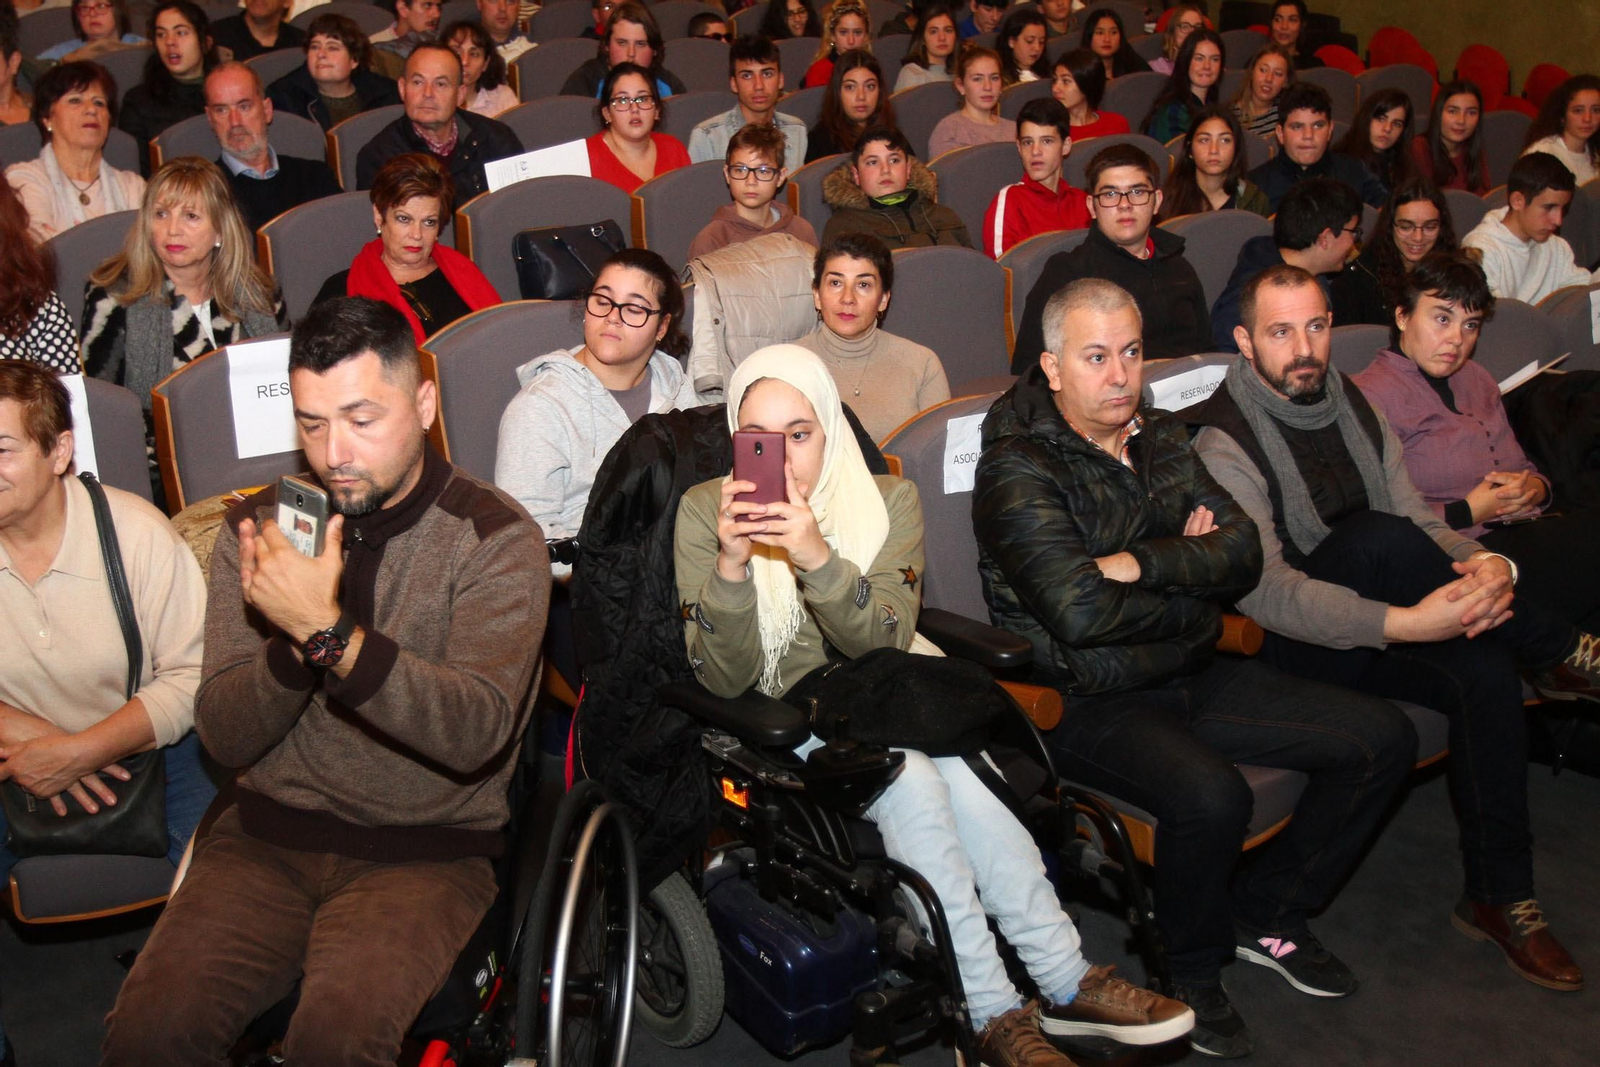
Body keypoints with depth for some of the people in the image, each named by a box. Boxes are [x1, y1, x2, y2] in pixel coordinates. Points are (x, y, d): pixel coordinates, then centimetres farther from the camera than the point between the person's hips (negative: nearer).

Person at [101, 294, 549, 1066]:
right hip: (270, 834, 4)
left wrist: (329, 633, -31)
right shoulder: (257, 529, 4)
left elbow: (477, 732, -21)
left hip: (428, 849, -3)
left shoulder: (495, 539, -7)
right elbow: (225, 738, -1)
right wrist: (291, 642, -21)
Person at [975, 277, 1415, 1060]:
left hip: (1193, 676, 8)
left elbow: (1243, 551, 0)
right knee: (1210, 794, -35)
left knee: (1382, 738, 2)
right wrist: (1194, 585, -7)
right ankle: (1192, 972, -3)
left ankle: (1268, 915, 17)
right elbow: (1081, 613, -24)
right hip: (1087, 702, -8)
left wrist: (1144, 564, -17)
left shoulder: (1160, 439, 10)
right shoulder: (1019, 468, -13)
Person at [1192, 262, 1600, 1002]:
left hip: (1377, 619, 6)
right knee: (1378, 536, -32)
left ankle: (1500, 898, -11)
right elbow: (1263, 591, -26)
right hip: (1284, 644, -6)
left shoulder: (1352, 407, 9)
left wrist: (1489, 564, -18)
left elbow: (1421, 519, 6)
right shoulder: (1226, 443, -15)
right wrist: (1405, 622, -35)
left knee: (1487, 672, -24)